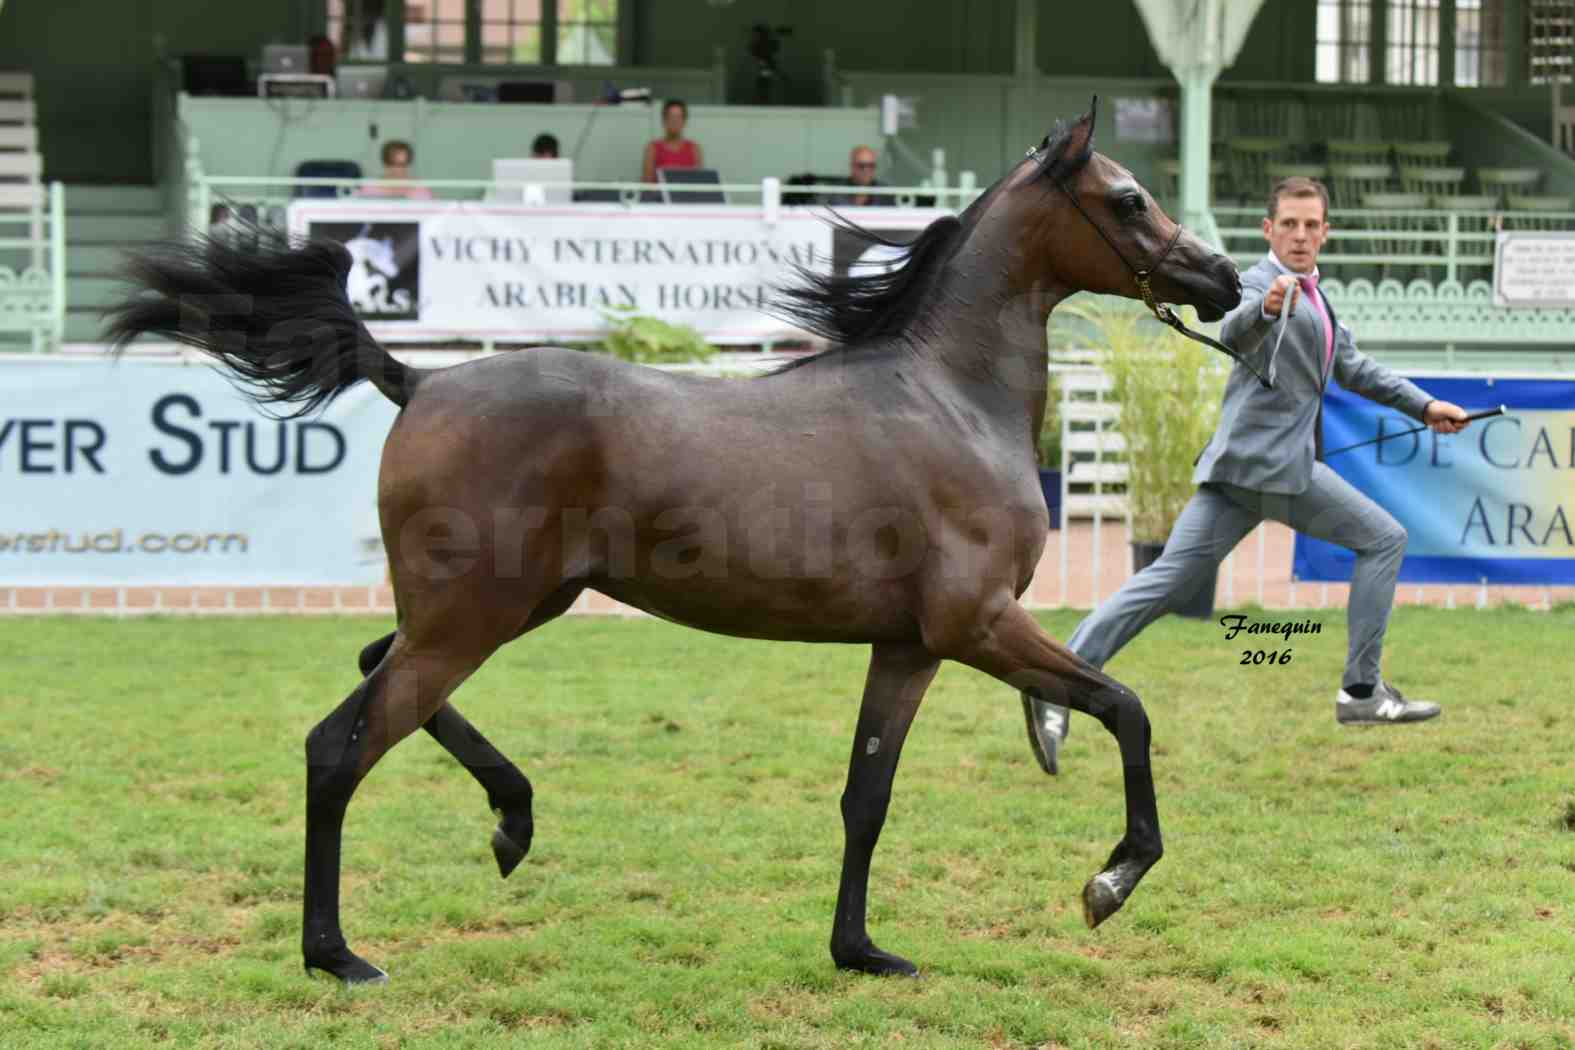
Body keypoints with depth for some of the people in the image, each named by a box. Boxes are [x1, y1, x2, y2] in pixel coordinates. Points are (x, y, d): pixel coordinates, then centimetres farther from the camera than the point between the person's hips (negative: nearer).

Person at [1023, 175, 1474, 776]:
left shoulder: (1309, 296, 23)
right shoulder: (1261, 282, -9)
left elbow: (1352, 366, 33)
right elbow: (1235, 336, -31)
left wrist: (1423, 406, 29)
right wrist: (1266, 308, -52)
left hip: (1242, 466, 9)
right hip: (1269, 460, -9)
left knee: (1168, 580, 0)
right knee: (1383, 539, 2)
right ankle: (1361, 692, 3)